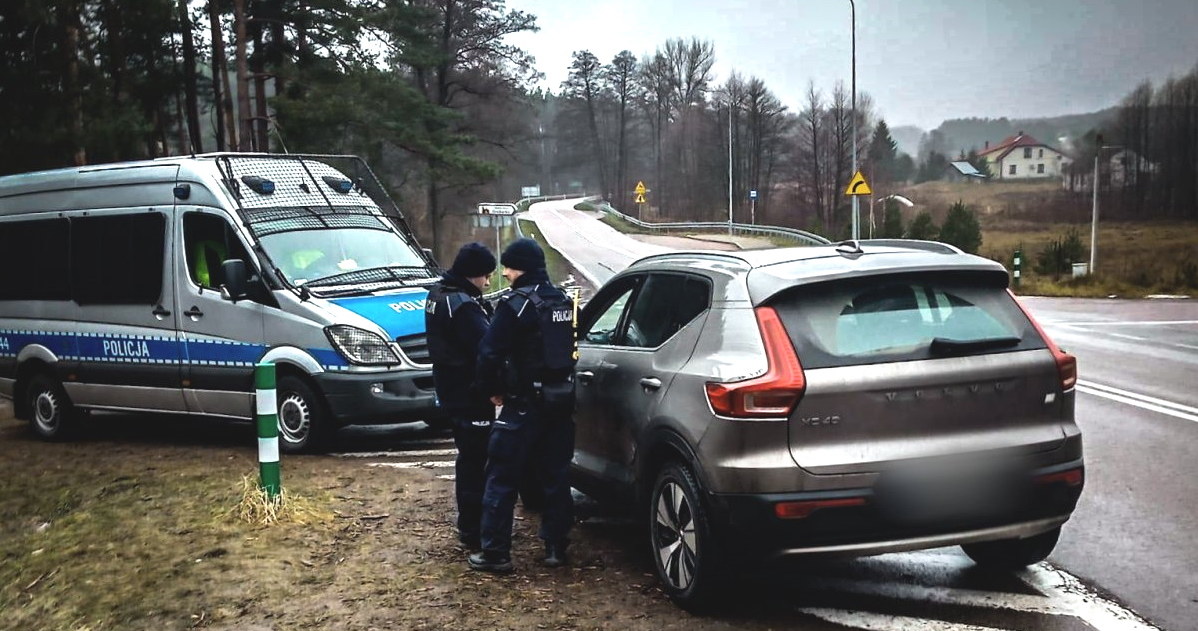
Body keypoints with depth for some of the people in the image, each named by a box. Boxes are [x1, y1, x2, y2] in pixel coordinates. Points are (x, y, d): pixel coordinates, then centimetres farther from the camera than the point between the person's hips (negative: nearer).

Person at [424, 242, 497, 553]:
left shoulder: (439, 294, 9)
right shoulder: (463, 306, -23)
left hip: (452, 391, 10)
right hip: (470, 395, -10)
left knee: (469, 456, 20)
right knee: (476, 460, -3)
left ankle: (469, 523, 31)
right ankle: (473, 531, 2)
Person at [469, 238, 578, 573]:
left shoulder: (515, 304, -13)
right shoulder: (565, 302, 10)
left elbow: (491, 353, -16)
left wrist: (492, 390, -3)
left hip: (525, 403, -7)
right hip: (561, 400, 7)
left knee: (502, 478, 0)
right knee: (556, 476, 13)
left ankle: (495, 552, 1)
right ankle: (556, 548, 16)